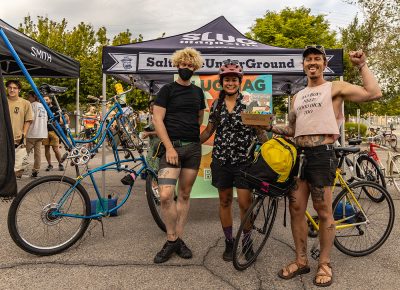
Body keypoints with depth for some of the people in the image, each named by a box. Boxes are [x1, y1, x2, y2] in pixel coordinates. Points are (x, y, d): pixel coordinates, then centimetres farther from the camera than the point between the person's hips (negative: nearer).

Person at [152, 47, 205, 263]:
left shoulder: (198, 92, 15)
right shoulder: (167, 90, 2)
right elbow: (157, 119, -6)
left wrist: (199, 139, 12)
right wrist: (169, 147, -14)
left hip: (193, 148, 4)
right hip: (172, 146, -4)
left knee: (184, 195, 8)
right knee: (165, 195, -15)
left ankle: (178, 239, 19)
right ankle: (171, 240, 4)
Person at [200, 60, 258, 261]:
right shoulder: (216, 105, 8)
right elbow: (208, 131, 12)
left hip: (243, 160, -2)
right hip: (221, 160, 3)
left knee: (245, 203, -2)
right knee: (225, 201, 10)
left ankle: (247, 242, 21)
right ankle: (229, 242, 26)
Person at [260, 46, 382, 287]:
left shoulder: (335, 88, 2)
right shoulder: (298, 97, 20)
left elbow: (374, 93, -12)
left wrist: (362, 65, -7)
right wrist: (271, 127, 9)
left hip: (322, 156, -6)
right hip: (299, 156, 6)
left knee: (323, 211, 2)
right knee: (296, 209, 6)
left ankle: (325, 264, 19)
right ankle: (301, 261, 20)